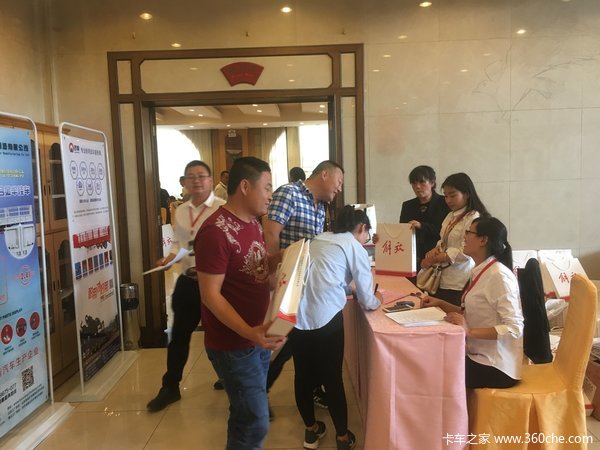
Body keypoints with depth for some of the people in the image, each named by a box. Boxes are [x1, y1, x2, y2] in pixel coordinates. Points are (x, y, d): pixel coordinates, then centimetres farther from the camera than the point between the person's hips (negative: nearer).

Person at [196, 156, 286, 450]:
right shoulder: (216, 231, -23)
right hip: (233, 345, -8)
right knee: (255, 424, 1)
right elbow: (210, 295, -24)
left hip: (257, 337, 9)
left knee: (247, 414, 23)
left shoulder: (252, 222, 5)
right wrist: (249, 333, -32)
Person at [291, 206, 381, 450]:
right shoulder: (356, 248, 3)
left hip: (295, 315, 6)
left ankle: (311, 430, 40)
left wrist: (350, 289, 35)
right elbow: (367, 302, 7)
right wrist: (377, 299, 28)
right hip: (325, 319, -5)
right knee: (332, 378, 13)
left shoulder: (319, 239, 20)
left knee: (303, 375, 20)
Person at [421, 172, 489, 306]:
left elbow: (465, 252, -18)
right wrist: (436, 249, -4)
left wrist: (434, 259, -16)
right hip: (443, 280, 8)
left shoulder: (473, 218, -13)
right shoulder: (450, 216, 13)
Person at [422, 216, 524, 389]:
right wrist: (440, 303, 2)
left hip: (495, 366, -7)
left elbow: (514, 329, -24)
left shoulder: (499, 275, -20)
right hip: (479, 356, 7)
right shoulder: (480, 272, 6)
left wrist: (470, 331, -29)